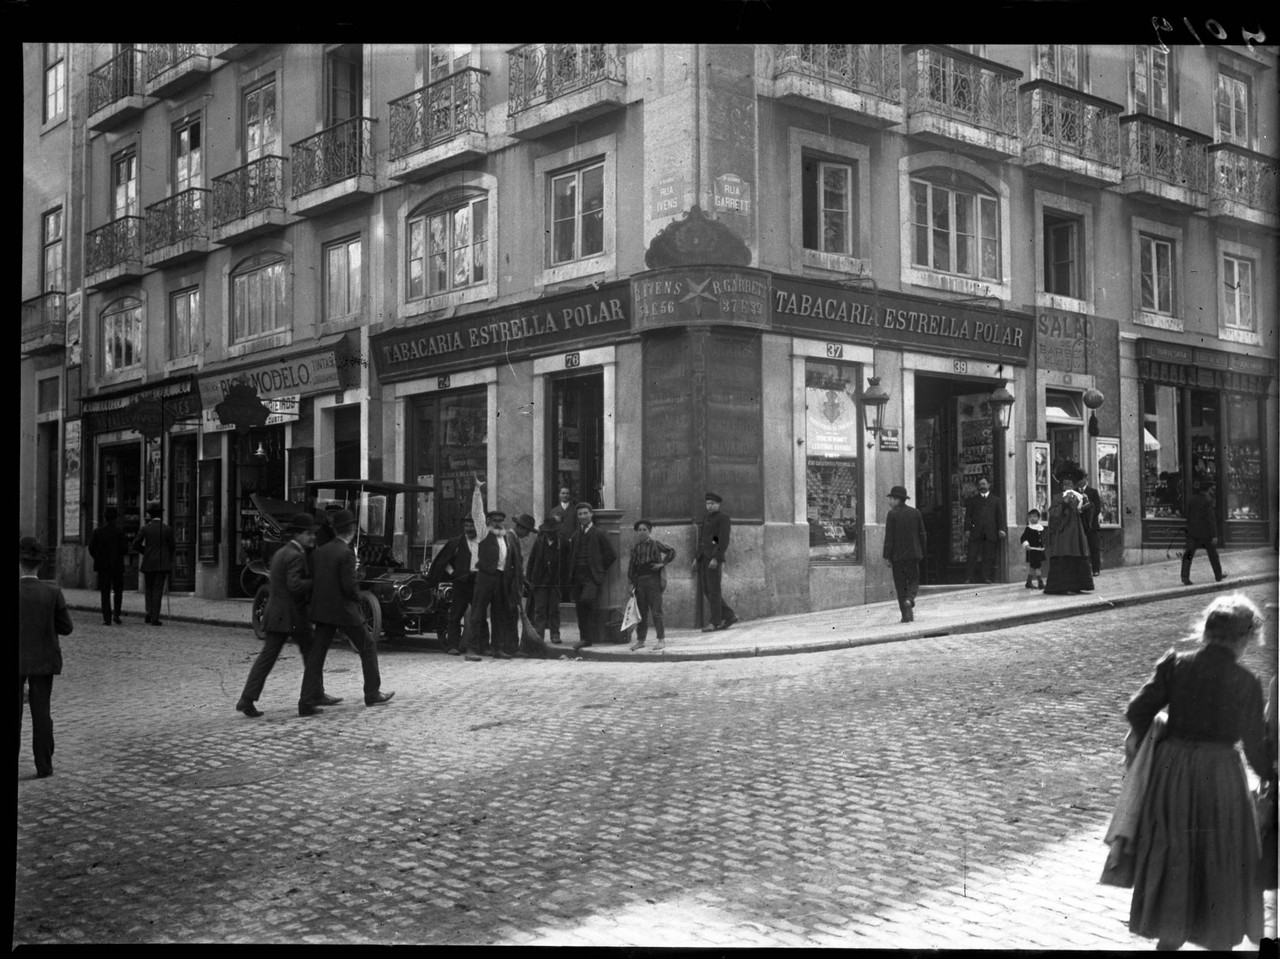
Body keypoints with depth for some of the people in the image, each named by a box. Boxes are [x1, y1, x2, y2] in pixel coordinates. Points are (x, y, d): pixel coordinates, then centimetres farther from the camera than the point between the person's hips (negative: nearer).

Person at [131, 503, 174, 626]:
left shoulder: (145, 529, -1)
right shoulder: (168, 529, -2)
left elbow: (136, 545, -2)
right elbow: (171, 547, 3)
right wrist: (170, 561, 19)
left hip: (148, 563, 1)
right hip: (163, 564, -1)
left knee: (149, 588, 18)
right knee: (158, 590, 1)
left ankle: (149, 613, 5)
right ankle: (155, 618, -5)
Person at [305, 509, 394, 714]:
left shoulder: (319, 552, 5)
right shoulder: (346, 553, -16)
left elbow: (312, 581, 6)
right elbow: (349, 586, -20)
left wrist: (321, 600, 15)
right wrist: (358, 598, -2)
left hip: (321, 610, 6)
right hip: (344, 610, -6)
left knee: (316, 655, 7)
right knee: (368, 646, 12)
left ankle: (307, 703, 2)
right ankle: (372, 694, 19)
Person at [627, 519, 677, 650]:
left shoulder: (655, 544, 0)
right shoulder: (635, 548, 11)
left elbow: (671, 551, 1)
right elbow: (632, 565, 15)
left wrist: (663, 563, -7)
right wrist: (632, 582, 10)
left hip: (653, 580, -4)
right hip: (640, 581, 4)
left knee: (656, 612, -6)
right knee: (641, 612, 9)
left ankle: (661, 640, -1)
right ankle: (640, 640, 15)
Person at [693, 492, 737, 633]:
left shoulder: (723, 519, -5)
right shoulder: (706, 519, 20)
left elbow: (724, 541, -14)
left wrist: (716, 558, -23)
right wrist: (696, 558, 16)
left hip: (714, 557, -9)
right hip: (704, 557, 9)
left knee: (713, 590, -7)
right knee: (707, 590, 6)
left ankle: (714, 622, -3)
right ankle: (729, 616, 12)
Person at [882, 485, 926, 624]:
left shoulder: (892, 514, -9)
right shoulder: (915, 512, 5)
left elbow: (889, 536, -11)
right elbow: (922, 533, 8)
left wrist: (887, 556, -9)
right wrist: (923, 552, 16)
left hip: (898, 555, -3)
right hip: (913, 553, 3)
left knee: (900, 583, 4)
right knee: (913, 580, 15)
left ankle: (906, 614, 1)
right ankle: (909, 599, -14)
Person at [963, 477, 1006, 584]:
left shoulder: (996, 500, 16)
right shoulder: (972, 500, 16)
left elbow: (1000, 515, 10)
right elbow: (968, 515, 9)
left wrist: (1001, 529, -3)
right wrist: (967, 529, -3)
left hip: (990, 532, 0)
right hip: (975, 531, 0)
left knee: (988, 557, -1)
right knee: (972, 556, -5)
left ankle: (987, 577, 2)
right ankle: (971, 578, -4)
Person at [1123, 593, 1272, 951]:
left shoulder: (1175, 665, -6)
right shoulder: (1246, 683, -11)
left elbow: (1137, 710, -7)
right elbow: (1256, 749, -6)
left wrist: (1140, 734, 14)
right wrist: (1271, 774, 13)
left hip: (1171, 770, 3)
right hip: (1220, 775, -2)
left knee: (1173, 862, 17)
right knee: (1221, 864, 17)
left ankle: (1169, 938, 24)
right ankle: (1221, 938, 27)